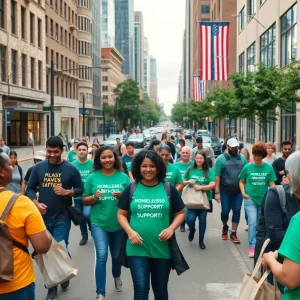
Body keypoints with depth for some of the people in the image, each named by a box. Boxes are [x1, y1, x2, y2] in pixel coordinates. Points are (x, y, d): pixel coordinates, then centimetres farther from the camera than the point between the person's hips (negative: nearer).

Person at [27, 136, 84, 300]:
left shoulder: (71, 169, -6)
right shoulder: (38, 167, 0)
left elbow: (80, 189, 2)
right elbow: (30, 188, 5)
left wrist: (67, 192, -17)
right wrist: (36, 203, -13)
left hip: (62, 218, -3)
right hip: (43, 217, 3)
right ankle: (52, 286, 30)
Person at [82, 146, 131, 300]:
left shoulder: (123, 177, -3)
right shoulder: (93, 177, -3)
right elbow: (85, 200, 2)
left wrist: (122, 197, -19)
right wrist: (94, 197, -18)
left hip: (119, 224, 2)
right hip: (99, 223, -1)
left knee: (117, 255, 18)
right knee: (101, 256, -13)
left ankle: (117, 276, 49)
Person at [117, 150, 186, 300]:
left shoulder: (168, 188, 0)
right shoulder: (131, 189, 0)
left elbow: (180, 213, 6)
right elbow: (121, 214, 5)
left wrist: (171, 228, -12)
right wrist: (130, 231, -12)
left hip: (162, 248, 1)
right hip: (137, 248, -1)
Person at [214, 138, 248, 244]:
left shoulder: (242, 158, 4)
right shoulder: (221, 158, -6)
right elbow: (217, 176, -8)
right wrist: (217, 192, -12)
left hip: (238, 190, 2)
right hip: (225, 190, -2)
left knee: (237, 211, 5)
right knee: (225, 211, 6)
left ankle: (233, 233, 17)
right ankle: (225, 227, 35)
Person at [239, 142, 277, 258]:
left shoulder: (268, 168, -6)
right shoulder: (247, 167, -7)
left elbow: (272, 184, -2)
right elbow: (241, 182, 4)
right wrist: (243, 193, -11)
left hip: (263, 199, 2)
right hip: (250, 199, -2)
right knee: (252, 222, -13)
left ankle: (258, 244, 35)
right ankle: (252, 247, -8)